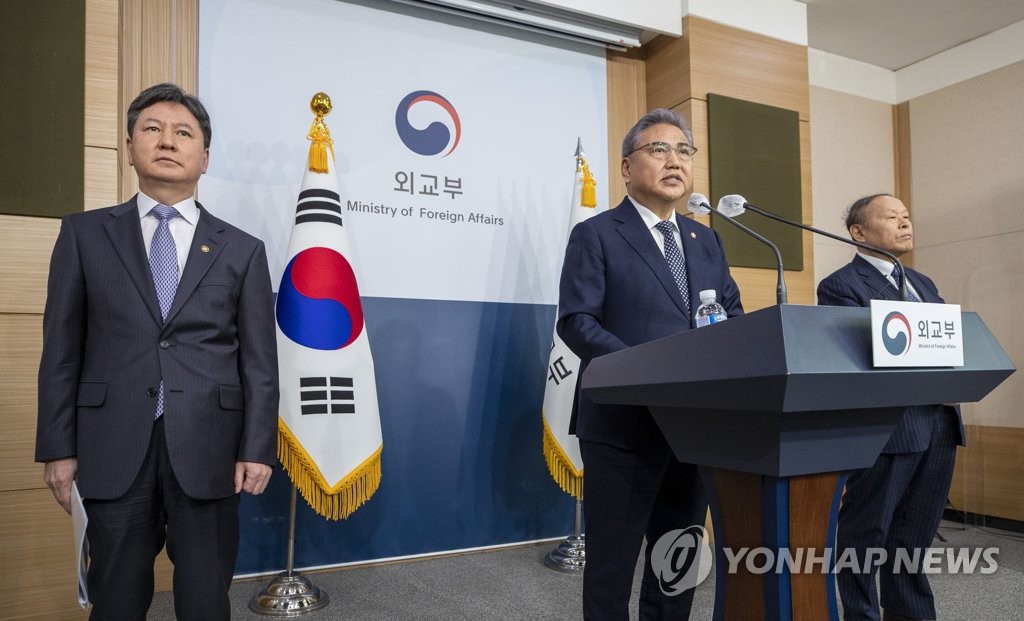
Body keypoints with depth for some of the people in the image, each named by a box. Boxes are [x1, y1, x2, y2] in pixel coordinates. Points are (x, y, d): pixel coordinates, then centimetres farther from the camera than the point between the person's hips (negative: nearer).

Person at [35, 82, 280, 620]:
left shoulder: (242, 249, 6)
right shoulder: (84, 234, 8)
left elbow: (259, 360, 2)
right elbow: (61, 348, 6)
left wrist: (258, 448, -5)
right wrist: (58, 446, 1)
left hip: (207, 448, 0)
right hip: (114, 447, 1)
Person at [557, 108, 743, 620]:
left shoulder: (706, 240, 14)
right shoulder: (596, 235, -5)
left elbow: (733, 315, 13)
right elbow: (576, 322, -14)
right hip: (624, 423, -6)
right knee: (612, 562, 8)